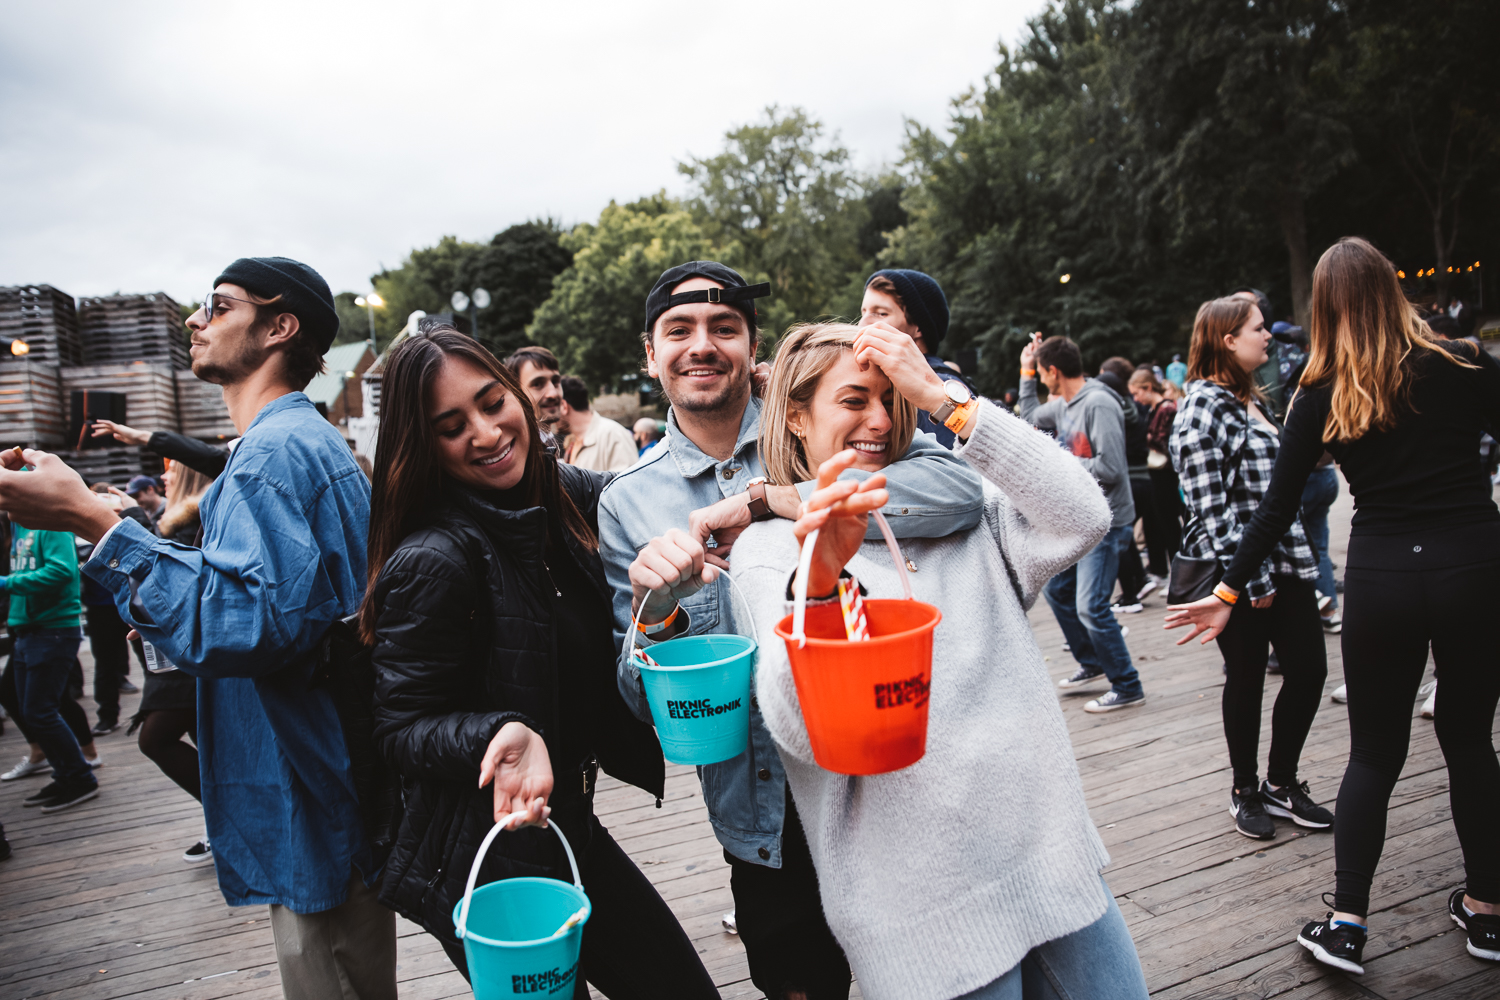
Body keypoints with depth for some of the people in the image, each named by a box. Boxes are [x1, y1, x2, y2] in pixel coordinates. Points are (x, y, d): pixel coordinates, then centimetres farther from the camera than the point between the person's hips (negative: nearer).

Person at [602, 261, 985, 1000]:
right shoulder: (627, 503, 0)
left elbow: (958, 491, -25)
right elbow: (643, 703, 1)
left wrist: (764, 499, -26)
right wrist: (654, 612, -21)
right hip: (761, 818, 1)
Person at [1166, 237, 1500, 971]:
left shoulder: (1322, 397, -2)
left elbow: (1278, 506, -2)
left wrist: (1229, 591, 3)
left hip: (1381, 575, 0)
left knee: (1374, 752, 12)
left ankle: (1346, 923, 10)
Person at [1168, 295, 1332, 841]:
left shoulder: (1254, 398, 14)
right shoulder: (1203, 406, -13)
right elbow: (1211, 506, -18)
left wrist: (1297, 557, 16)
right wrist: (1249, 577, -19)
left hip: (1284, 561, 8)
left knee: (1309, 668, 8)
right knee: (1246, 680, 6)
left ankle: (1281, 781, 26)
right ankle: (1245, 789, 25)